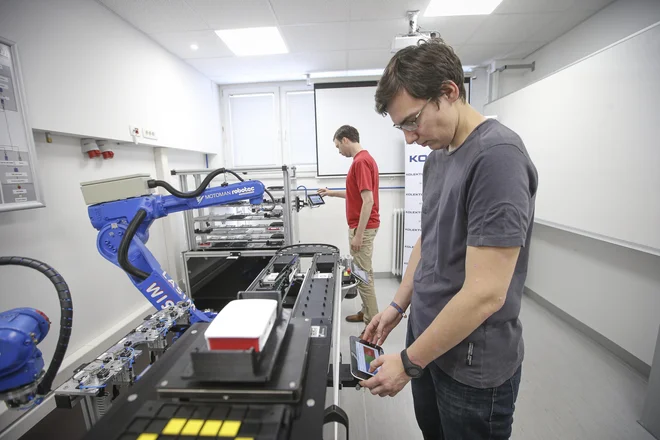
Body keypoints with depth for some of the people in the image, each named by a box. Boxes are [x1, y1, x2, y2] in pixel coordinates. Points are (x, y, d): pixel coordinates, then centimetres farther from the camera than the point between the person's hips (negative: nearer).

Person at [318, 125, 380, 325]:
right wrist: (333, 193, 23)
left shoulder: (360, 161, -19)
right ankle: (366, 312, 33)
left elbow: (368, 200, -25)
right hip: (363, 226, 11)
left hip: (362, 227, -11)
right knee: (363, 273, 18)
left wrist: (358, 235, -24)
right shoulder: (364, 158, 14)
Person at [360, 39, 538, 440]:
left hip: (473, 365, -7)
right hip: (428, 336, 7)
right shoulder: (437, 156, 3)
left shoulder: (498, 155, -23)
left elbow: (485, 293, -26)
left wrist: (408, 362, -16)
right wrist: (398, 306, 11)